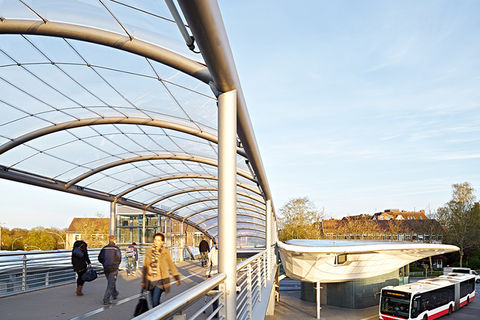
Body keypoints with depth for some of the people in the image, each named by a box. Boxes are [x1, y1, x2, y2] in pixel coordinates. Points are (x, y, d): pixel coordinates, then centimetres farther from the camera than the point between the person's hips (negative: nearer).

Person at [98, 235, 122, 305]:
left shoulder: (104, 248, 4)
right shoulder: (116, 248, -8)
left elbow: (100, 258, 6)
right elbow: (119, 259, -11)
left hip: (106, 268, 5)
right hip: (113, 268, -5)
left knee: (111, 282, 22)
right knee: (111, 284, -2)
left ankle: (114, 295, 38)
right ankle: (106, 299, -9)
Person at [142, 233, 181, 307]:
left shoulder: (165, 252, -2)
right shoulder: (149, 251, 4)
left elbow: (171, 265, 7)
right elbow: (145, 267, 10)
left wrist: (177, 278, 7)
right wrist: (143, 281, 11)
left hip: (160, 280, -4)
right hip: (150, 280, 4)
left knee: (155, 300, -17)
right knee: (153, 302, 12)